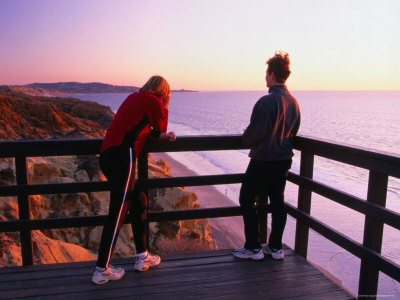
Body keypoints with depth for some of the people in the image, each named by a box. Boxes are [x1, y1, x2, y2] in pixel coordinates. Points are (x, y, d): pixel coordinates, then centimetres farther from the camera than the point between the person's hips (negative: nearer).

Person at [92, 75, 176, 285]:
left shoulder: (134, 97, 25)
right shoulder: (153, 102, 0)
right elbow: (161, 127, 10)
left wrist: (161, 136, 14)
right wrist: (166, 107, 20)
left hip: (107, 156, 10)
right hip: (122, 156, -10)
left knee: (139, 202, 17)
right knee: (118, 212, -6)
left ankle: (142, 257, 25)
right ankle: (101, 271, -1)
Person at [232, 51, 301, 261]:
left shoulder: (267, 101, -20)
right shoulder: (293, 102, 7)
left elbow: (255, 133, -21)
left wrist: (246, 139, 0)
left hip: (263, 160, -8)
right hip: (284, 160, 8)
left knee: (246, 200, 5)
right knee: (277, 201, 14)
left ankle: (253, 248, 12)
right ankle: (276, 247, 24)